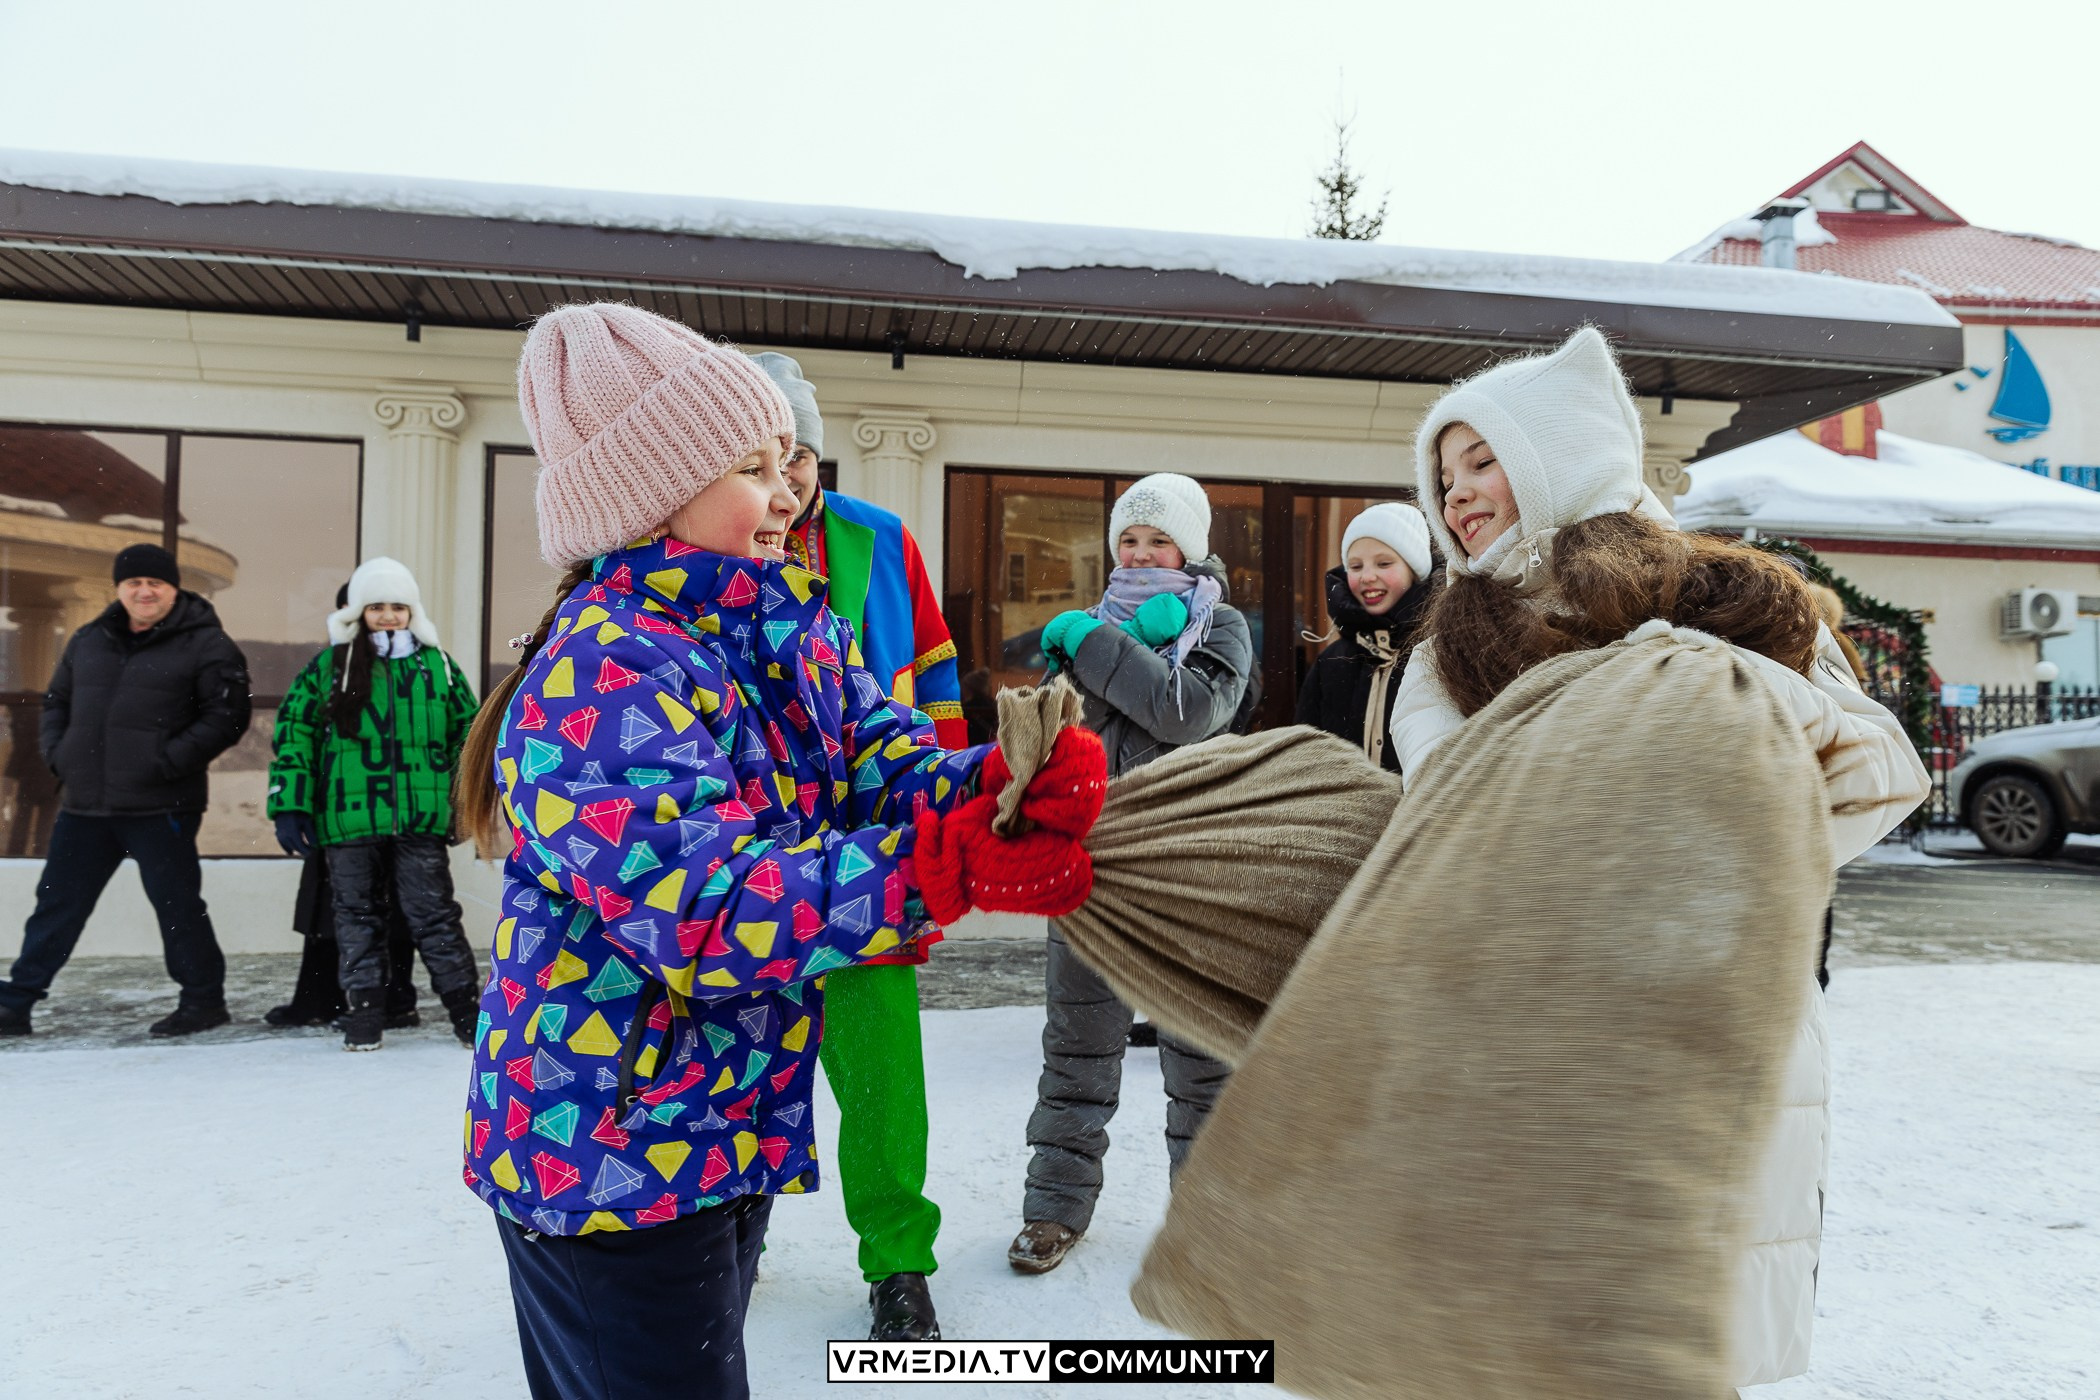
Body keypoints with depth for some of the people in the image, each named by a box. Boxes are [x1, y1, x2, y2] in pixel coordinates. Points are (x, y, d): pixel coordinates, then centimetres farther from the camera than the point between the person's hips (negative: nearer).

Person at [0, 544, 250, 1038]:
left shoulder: (206, 645, -5)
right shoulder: (88, 640, 14)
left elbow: (227, 715, -11)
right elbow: (56, 700, 25)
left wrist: (168, 761, -18)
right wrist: (57, 752, 9)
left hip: (160, 808, -6)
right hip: (84, 805, 6)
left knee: (177, 905, 2)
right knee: (57, 904, 14)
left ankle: (203, 999, 15)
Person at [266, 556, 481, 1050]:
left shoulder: (438, 666, 8)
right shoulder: (329, 666, 5)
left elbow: (467, 732, 14)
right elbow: (293, 731, 4)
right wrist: (289, 806, -3)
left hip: (421, 819, 0)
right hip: (348, 820, 1)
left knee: (432, 913, 2)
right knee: (357, 915, 9)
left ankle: (465, 1007, 9)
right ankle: (364, 1010, 19)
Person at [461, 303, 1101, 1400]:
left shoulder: (794, 630, 3)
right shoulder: (600, 675, -24)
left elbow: (886, 759, -8)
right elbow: (701, 908, -32)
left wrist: (997, 782, -30)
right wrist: (942, 870, -39)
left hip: (732, 1122, 8)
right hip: (607, 1148, -8)